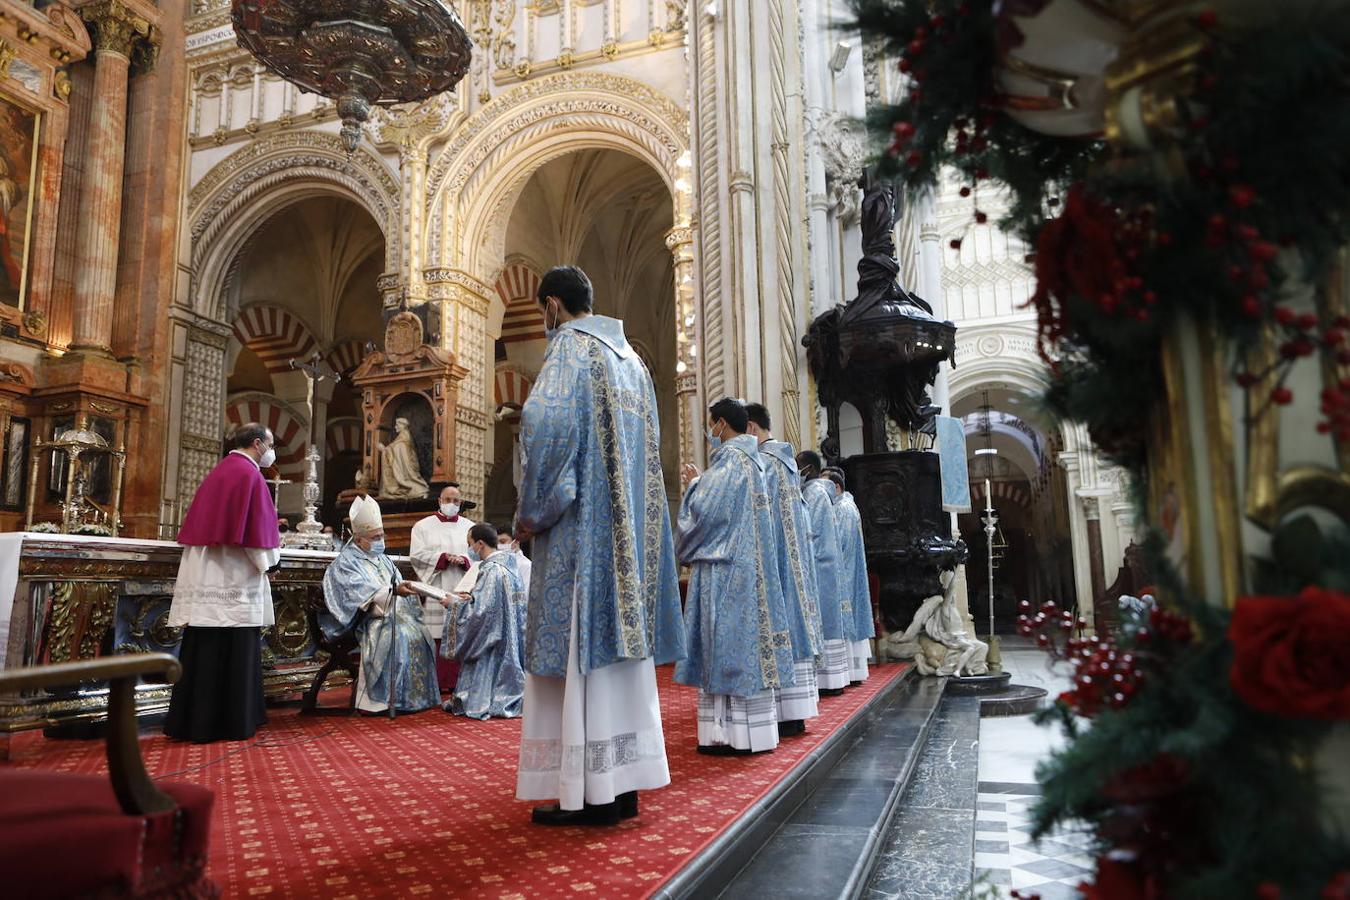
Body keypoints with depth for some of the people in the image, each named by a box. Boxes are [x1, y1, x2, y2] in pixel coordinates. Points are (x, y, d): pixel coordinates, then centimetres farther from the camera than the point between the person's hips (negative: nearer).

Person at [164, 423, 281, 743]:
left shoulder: (220, 470, 18)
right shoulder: (249, 474, -10)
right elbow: (256, 530, -15)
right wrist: (272, 555, 0)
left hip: (207, 576, 8)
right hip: (234, 579, -8)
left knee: (204, 651, 9)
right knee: (235, 653, -2)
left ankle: (194, 721, 14)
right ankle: (232, 723, 4)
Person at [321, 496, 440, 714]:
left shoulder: (383, 560, 23)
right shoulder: (345, 563, -1)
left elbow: (399, 593, 21)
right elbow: (363, 593, -18)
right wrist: (393, 591, -30)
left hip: (397, 615, 7)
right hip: (367, 621, -7)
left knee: (419, 635, -19)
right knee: (396, 637, -33)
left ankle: (418, 695, -14)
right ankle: (385, 698, -29)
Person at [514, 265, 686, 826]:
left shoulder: (571, 345, -5)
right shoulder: (629, 355, 20)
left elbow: (547, 423, -21)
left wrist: (531, 512, -12)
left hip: (582, 527, -8)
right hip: (629, 527, 8)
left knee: (581, 646, -5)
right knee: (618, 639, 9)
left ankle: (588, 791, 0)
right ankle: (623, 782, 15)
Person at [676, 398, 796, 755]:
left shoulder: (729, 458, -13)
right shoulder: (751, 458, 16)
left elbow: (707, 510, -19)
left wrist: (693, 484, -1)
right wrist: (700, 484, 18)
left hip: (726, 569, -10)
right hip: (747, 567, 10)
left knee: (730, 643, -5)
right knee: (745, 642, 10)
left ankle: (737, 734, -1)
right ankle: (745, 729, 16)